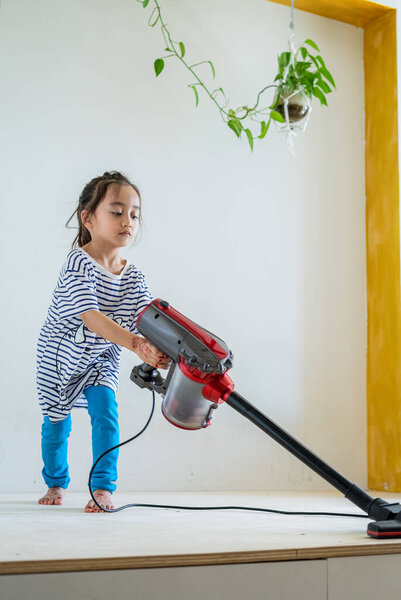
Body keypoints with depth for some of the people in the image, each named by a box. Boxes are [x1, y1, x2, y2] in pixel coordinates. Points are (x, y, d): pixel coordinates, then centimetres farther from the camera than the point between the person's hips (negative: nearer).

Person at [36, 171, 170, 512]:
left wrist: (158, 351, -43)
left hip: (102, 359, 3)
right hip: (60, 356, -3)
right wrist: (135, 343, -52)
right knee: (57, 421, 11)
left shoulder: (134, 278, -11)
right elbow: (90, 317, -40)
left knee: (105, 409, -16)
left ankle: (103, 487, -7)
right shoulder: (79, 263, -28)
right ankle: (56, 483, 35)